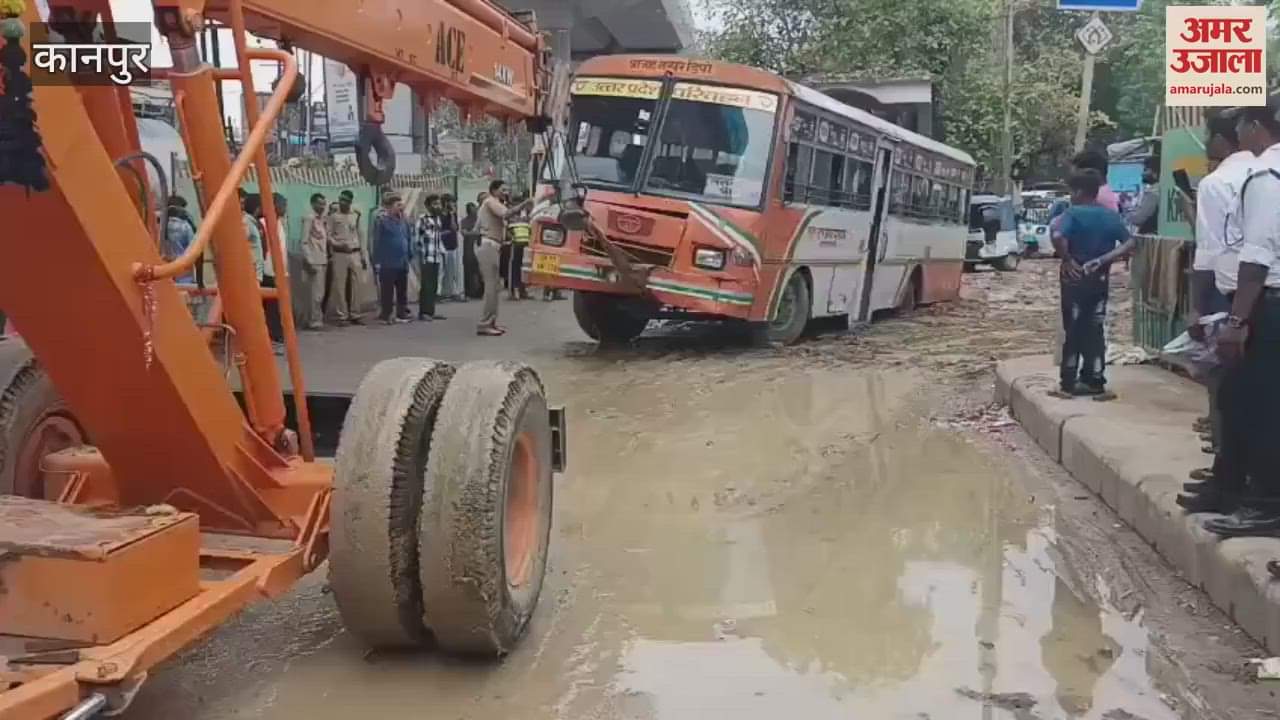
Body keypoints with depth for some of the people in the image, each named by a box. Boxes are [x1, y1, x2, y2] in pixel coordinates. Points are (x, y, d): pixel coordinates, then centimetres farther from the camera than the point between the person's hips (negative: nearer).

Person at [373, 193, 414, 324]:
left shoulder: (404, 220, 8)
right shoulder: (381, 220, -9)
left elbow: (409, 238, 14)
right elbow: (377, 241, -10)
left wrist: (410, 255, 8)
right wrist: (377, 261, -13)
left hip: (403, 262, 6)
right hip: (387, 263, -6)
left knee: (402, 290, 11)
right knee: (387, 291, 0)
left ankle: (401, 314, 20)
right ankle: (386, 315, 7)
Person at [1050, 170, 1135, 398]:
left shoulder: (1073, 213, -11)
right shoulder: (1111, 215, 4)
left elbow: (1057, 237, -29)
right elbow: (1129, 244, -3)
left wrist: (1067, 260, -16)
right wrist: (1102, 260, -7)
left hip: (1075, 279, -4)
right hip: (1099, 280, 4)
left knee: (1073, 332, 4)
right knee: (1095, 332, 10)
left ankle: (1069, 383, 6)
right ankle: (1094, 383, 12)